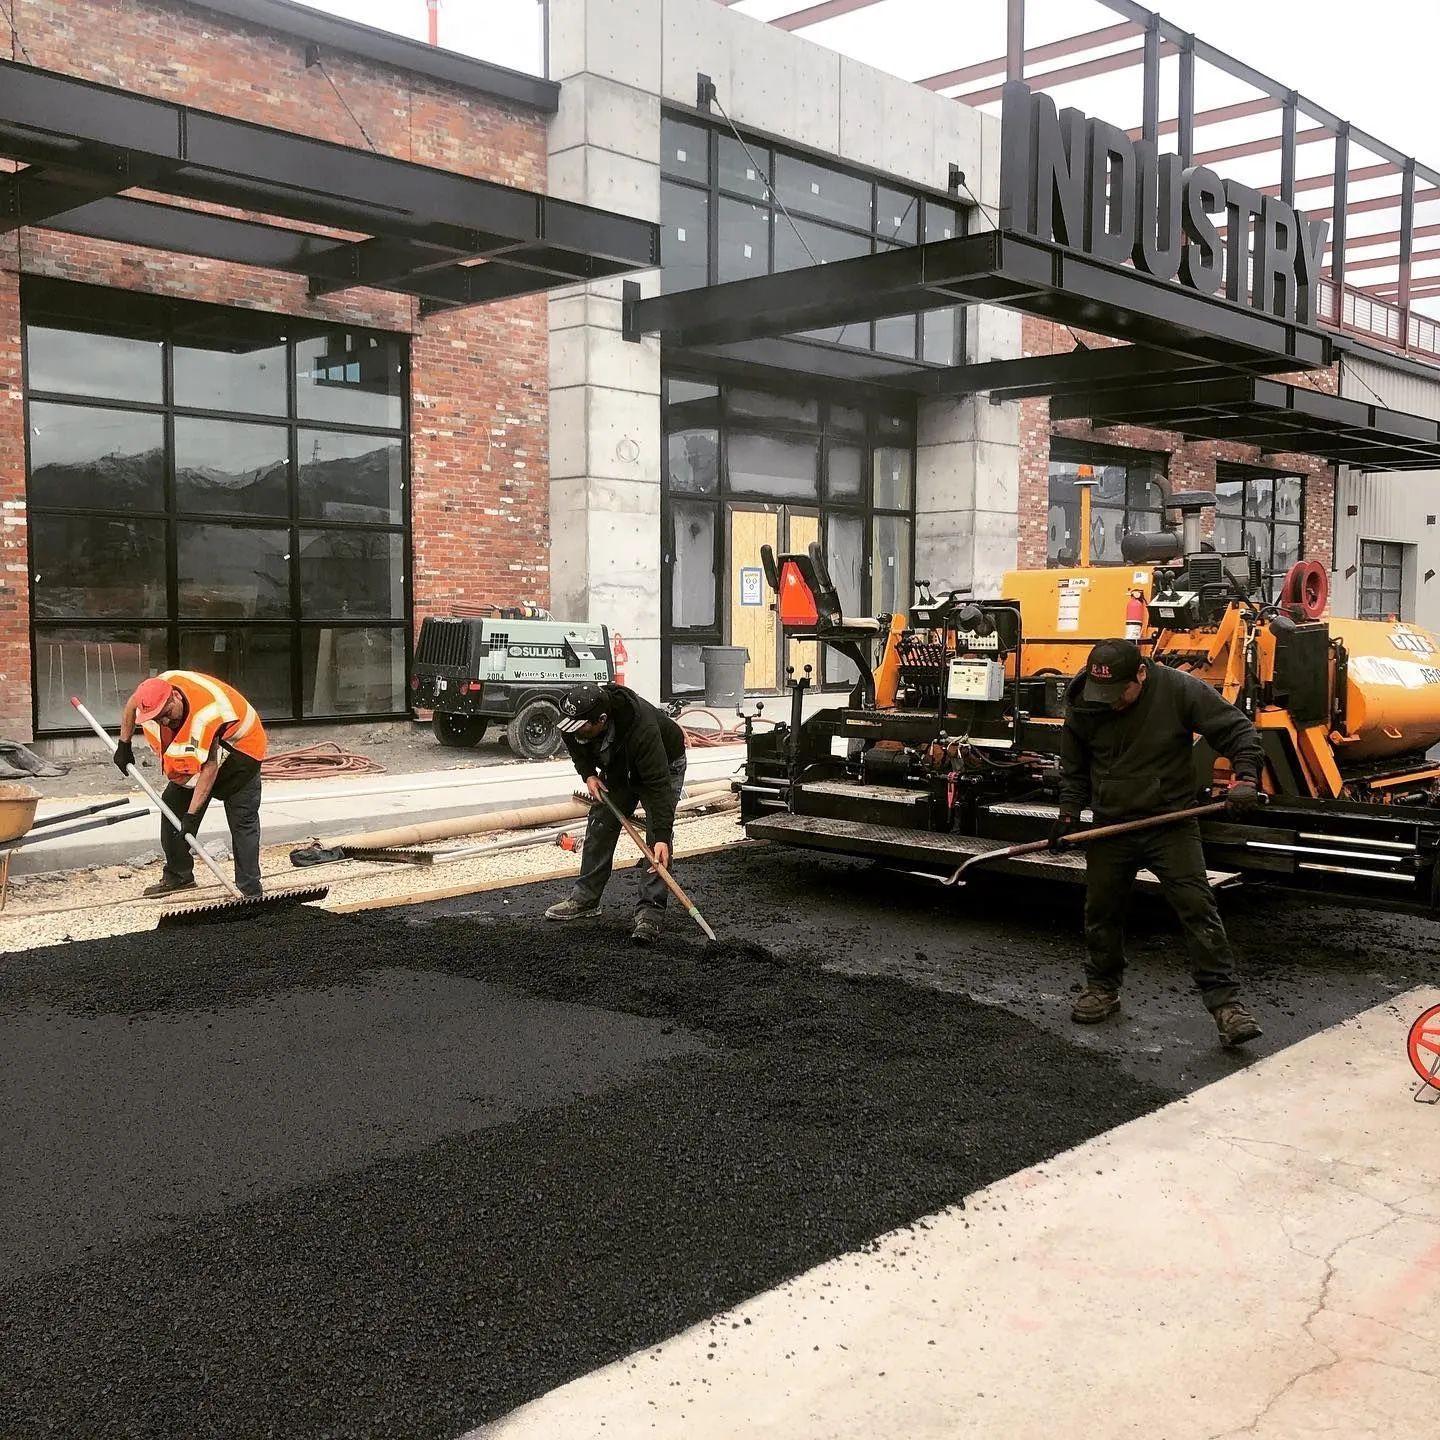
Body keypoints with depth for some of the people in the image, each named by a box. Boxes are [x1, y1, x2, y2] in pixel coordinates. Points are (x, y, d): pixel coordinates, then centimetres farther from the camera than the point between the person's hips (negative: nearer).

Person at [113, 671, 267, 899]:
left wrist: (192, 814, -32)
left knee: (243, 821, -14)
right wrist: (124, 746, 10)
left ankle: (250, 891, -14)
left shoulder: (206, 714, -42)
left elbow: (210, 767, -34)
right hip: (194, 751, 8)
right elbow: (132, 705, 4)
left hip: (239, 746, -8)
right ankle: (177, 876, 20)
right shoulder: (156, 687, -22)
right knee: (173, 803, 7)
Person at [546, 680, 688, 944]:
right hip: (618, 768, 6)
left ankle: (649, 912, -17)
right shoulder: (573, 719, -27)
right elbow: (576, 746, 0)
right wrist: (588, 774, -14)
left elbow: (658, 784, -45)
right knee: (600, 826, 6)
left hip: (664, 765, -6)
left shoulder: (642, 728, -45)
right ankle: (585, 899, 17)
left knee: (657, 840, -17)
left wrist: (662, 837, -49)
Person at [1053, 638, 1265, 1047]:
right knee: (1101, 910, 12)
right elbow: (1074, 770, 10)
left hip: (1171, 824, -3)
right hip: (1110, 827, 3)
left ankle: (1225, 1002, -5)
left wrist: (1246, 777, -22)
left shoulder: (1180, 689, -15)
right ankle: (1102, 987, 32)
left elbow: (1238, 731, -8)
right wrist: (1068, 814, 0)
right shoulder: (1082, 706, -5)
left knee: (1198, 908, -10)